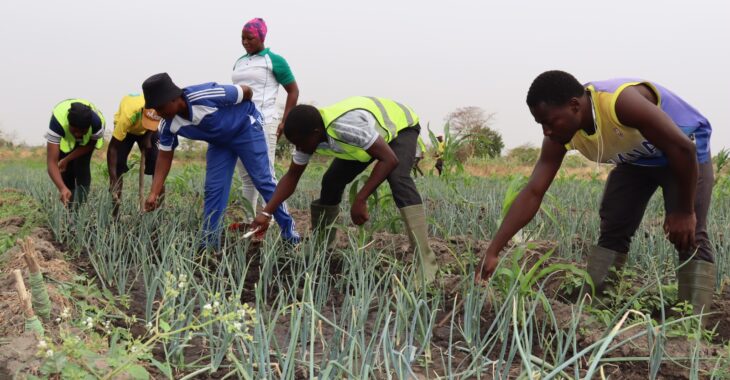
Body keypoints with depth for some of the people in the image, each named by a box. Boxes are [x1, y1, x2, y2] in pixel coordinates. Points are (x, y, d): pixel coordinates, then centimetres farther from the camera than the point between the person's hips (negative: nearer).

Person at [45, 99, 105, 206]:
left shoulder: (97, 121, -41)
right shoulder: (57, 121, -44)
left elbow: (90, 145, -16)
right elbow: (51, 162, -47)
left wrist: (67, 160, -21)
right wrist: (62, 188, -61)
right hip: (64, 137, 0)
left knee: (82, 167, -17)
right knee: (66, 170, -9)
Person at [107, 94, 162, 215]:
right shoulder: (128, 115, -44)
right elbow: (112, 148, -40)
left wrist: (148, 137, -19)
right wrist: (113, 180, -44)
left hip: (149, 131, 2)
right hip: (127, 128, -2)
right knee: (118, 165, -16)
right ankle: (115, 211, -9)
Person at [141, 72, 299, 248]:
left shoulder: (205, 96, -38)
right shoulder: (167, 125, -19)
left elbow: (246, 91, -22)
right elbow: (165, 156, -5)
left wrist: (241, 114, 1)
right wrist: (154, 193, -13)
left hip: (246, 129, -5)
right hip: (219, 142, 5)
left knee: (264, 180, -5)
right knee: (213, 188, -2)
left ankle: (288, 229, 7)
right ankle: (209, 242, 7)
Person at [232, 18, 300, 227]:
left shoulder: (274, 60, -2)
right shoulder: (239, 62, 16)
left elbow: (293, 91, 2)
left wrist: (284, 122, -4)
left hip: (263, 124, -6)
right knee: (246, 176, 9)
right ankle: (248, 220, 15)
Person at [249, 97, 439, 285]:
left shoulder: (347, 125, -44)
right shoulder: (309, 134, -19)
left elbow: (390, 159, -42)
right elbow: (292, 176, -7)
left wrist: (360, 200, -45)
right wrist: (266, 212, -16)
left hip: (400, 126, -7)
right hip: (370, 135, 7)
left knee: (398, 179, -32)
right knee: (331, 181, -5)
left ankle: (425, 263, -33)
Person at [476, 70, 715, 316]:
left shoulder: (621, 102, -41)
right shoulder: (559, 136, -20)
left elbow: (684, 147, -35)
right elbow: (532, 193, -20)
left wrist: (685, 211, -26)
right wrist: (493, 252, -25)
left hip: (681, 154, -6)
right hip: (636, 159, 6)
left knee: (689, 236, -18)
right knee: (612, 233, -2)